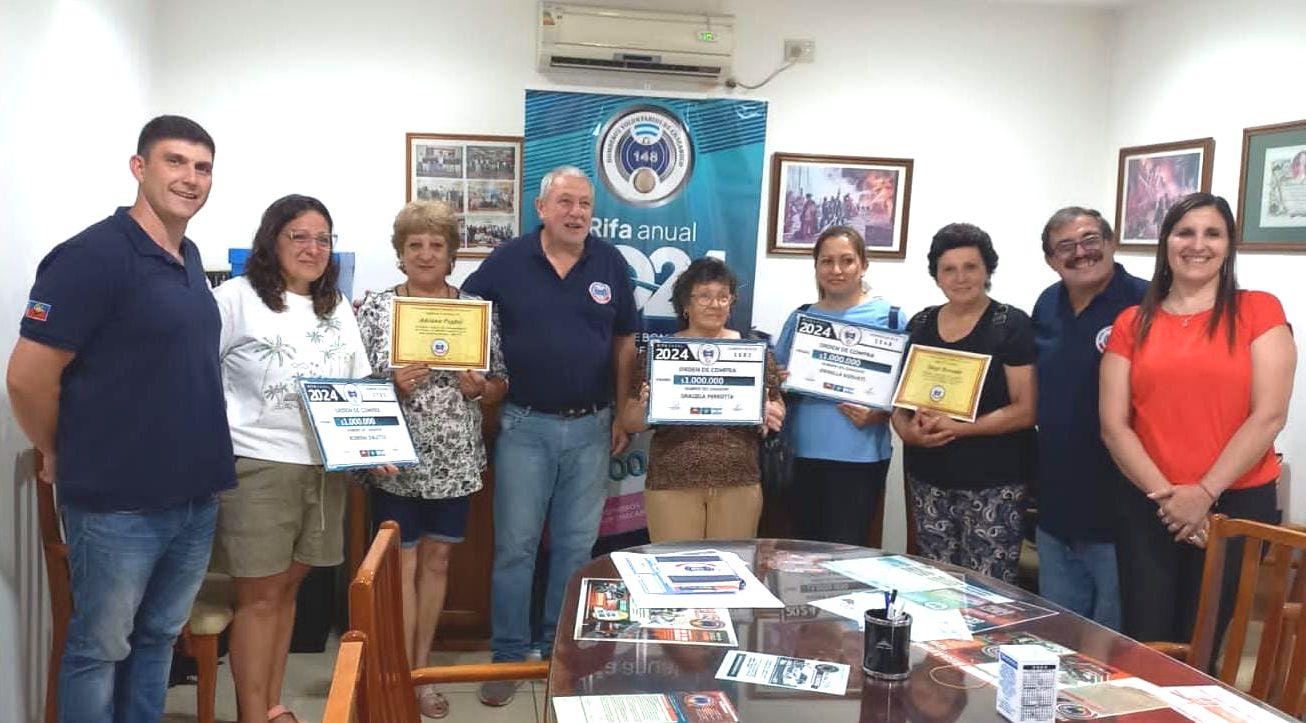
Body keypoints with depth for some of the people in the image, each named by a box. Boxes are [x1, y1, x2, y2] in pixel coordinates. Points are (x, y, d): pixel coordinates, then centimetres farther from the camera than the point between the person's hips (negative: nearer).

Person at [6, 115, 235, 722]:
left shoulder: (191, 257, 9)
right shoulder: (92, 255, -16)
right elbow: (27, 378, -15)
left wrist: (197, 453, 15)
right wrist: (60, 456, -1)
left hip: (197, 496, 7)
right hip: (118, 503, -7)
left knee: (158, 639, 20)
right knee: (100, 650, 10)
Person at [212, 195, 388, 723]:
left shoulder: (338, 310, 14)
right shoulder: (237, 298, -4)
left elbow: (361, 391, 17)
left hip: (324, 467, 5)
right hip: (257, 466, -5)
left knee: (287, 587, 14)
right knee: (260, 595, 0)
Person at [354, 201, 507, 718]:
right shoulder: (375, 307, -2)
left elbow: (501, 383, 7)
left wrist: (479, 387, -13)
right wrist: (393, 386, -20)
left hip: (454, 460, 2)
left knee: (436, 560, 13)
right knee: (402, 563, 3)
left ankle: (421, 669, 28)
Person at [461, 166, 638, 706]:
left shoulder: (611, 264, 2)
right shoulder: (507, 261, -3)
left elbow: (624, 342, 9)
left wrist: (622, 414, 7)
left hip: (591, 427, 2)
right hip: (525, 425, -1)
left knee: (577, 546, 11)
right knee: (514, 545, 5)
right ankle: (509, 655, 19)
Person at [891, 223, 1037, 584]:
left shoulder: (1012, 325, -4)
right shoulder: (920, 325, 10)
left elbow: (1026, 409, -10)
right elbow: (898, 396, 15)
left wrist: (956, 428, -18)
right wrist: (908, 430, -6)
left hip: (993, 485, -4)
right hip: (928, 481, 4)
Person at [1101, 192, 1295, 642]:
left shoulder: (1259, 311, 1)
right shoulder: (1132, 324, 7)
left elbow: (1269, 415, -8)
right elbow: (1113, 426, 1)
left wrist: (1204, 493, -13)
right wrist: (1166, 495, -10)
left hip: (1237, 504, -1)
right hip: (1149, 506, 2)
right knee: (1143, 650, 4)